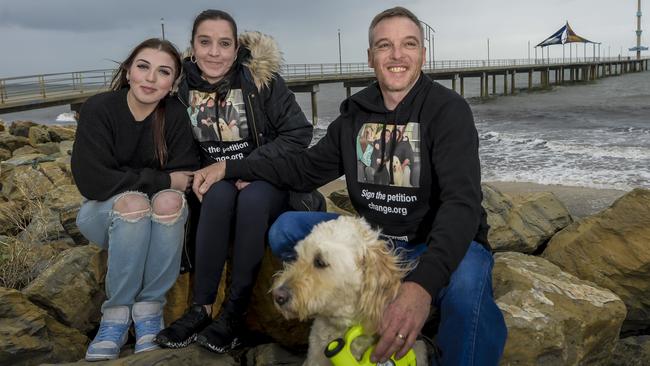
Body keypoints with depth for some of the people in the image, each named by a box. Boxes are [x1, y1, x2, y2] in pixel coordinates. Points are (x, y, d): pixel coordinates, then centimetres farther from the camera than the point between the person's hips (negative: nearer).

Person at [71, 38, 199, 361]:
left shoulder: (176, 114, -12)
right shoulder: (98, 109, -16)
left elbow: (185, 176, -14)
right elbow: (91, 180, -23)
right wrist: (162, 180, -23)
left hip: (163, 219, 2)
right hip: (106, 213, -1)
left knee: (170, 200, -30)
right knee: (134, 202, -32)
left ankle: (149, 307, -19)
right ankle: (117, 312, -21)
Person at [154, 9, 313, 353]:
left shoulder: (261, 78, -8)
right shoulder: (181, 84, -1)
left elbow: (299, 133, -9)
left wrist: (252, 165, -18)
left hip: (265, 182, -1)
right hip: (214, 181, 2)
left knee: (252, 199, -35)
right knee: (219, 193, -33)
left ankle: (234, 312, -26)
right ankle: (201, 308, -26)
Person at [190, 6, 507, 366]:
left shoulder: (448, 108, -15)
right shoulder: (356, 112, 3)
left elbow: (462, 202, -28)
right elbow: (307, 168, 14)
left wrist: (422, 283, -47)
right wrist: (229, 167, 4)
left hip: (440, 245, -6)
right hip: (375, 238, 6)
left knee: (466, 281, -40)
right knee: (285, 229, -5)